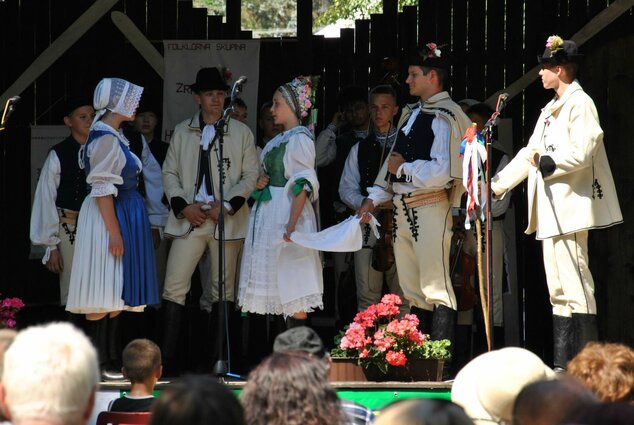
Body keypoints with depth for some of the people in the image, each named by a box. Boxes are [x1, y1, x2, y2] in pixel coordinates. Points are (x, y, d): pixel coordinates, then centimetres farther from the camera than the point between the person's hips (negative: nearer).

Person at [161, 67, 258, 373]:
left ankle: (220, 359, 8)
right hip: (189, 219, 1)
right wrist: (183, 206, -6)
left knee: (223, 290, 4)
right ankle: (166, 359, -7)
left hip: (226, 222, -1)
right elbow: (169, 172, 9)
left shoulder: (240, 132, 6)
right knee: (174, 287, -8)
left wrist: (226, 206, -9)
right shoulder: (182, 132, 10)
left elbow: (250, 175, 3)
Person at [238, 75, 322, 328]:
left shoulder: (299, 139, -9)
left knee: (292, 286, -11)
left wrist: (291, 225, -23)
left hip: (287, 213, -9)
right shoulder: (279, 140, 18)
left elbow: (303, 185, -16)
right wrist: (260, 183, 5)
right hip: (269, 215, 9)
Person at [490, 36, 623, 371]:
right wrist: (496, 185, 22)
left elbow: (582, 154, -19)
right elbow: (530, 154, 25)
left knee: (573, 284, -12)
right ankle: (563, 363, 10)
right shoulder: (551, 109, 21)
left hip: (570, 206, -10)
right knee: (558, 288, 9)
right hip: (549, 210, 10)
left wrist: (547, 162, -9)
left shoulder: (580, 104, -8)